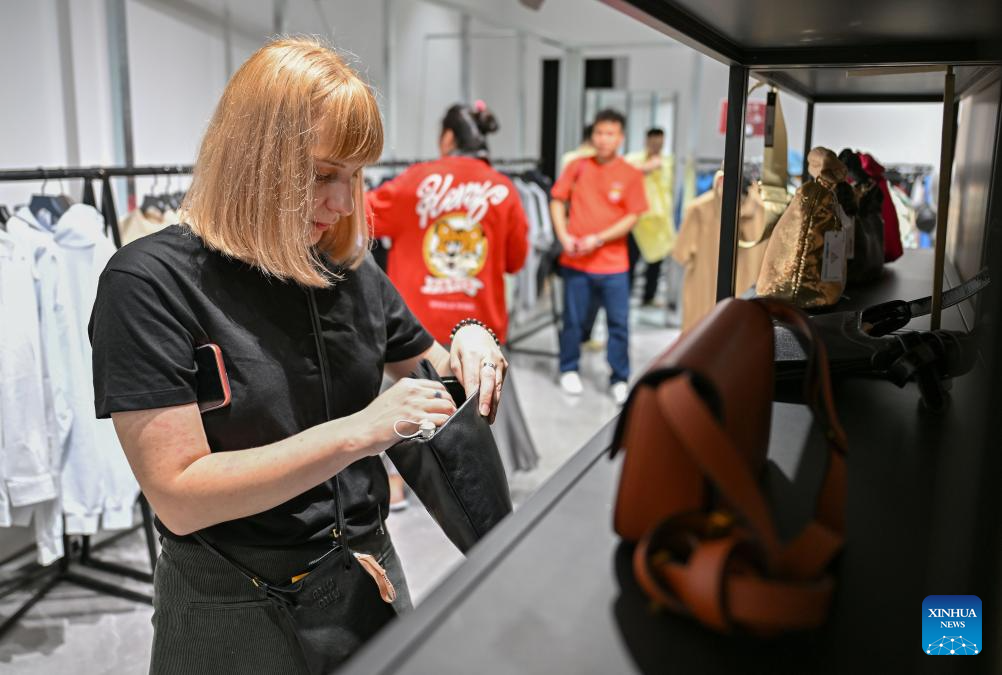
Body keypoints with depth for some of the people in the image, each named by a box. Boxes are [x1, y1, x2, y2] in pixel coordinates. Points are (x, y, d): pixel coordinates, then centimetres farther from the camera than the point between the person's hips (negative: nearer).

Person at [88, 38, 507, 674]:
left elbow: (434, 376, 13)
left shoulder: (353, 271, -1)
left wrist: (471, 344, -10)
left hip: (369, 579, 5)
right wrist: (358, 432, -29)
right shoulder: (151, 282, -17)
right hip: (236, 614, -5)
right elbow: (179, 496, -22)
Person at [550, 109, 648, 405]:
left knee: (619, 323, 2)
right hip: (576, 260, 1)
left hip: (613, 263, -1)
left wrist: (598, 239, -14)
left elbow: (632, 217, -5)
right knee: (573, 320, 10)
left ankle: (620, 380, 15)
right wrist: (564, 237, -6)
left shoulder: (631, 175, -2)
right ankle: (569, 370, 28)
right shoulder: (577, 167, 3)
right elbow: (558, 201, 8)